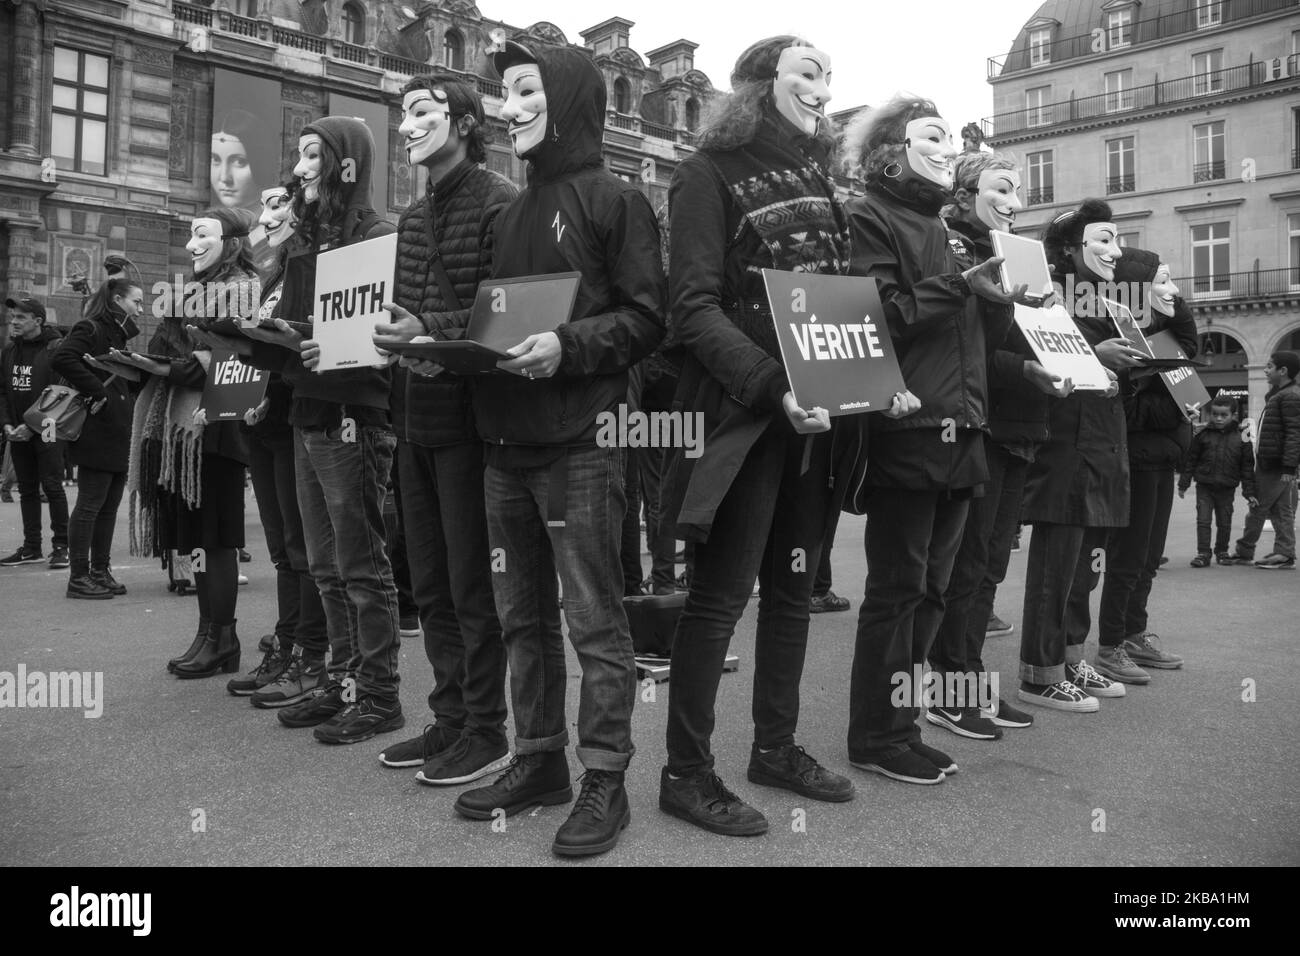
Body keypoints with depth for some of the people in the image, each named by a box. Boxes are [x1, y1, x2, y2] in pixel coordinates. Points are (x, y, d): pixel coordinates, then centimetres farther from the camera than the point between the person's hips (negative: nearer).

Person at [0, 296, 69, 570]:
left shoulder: (56, 348, -9)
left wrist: (32, 427, -17)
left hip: (47, 433, -6)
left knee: (52, 487, -4)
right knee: (27, 490, 10)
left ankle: (60, 546, 3)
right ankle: (31, 547, 17)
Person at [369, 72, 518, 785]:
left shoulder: (500, 204, -8)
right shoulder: (413, 218, 18)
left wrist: (430, 332, -26)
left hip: (467, 416, -8)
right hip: (414, 417, 9)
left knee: (472, 584, 0)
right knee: (429, 584, 14)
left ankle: (486, 733, 14)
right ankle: (449, 719, 27)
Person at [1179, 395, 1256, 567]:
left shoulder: (1241, 437, -2)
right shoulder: (1203, 434, -3)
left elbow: (1247, 466, 2)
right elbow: (1190, 459, 4)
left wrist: (1249, 492, 0)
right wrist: (1183, 483, 3)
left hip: (1227, 489, 0)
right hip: (1204, 486, 0)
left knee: (1224, 523, 10)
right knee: (1203, 520, -3)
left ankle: (1222, 551, 27)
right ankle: (1203, 553, 2)